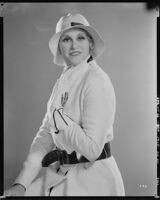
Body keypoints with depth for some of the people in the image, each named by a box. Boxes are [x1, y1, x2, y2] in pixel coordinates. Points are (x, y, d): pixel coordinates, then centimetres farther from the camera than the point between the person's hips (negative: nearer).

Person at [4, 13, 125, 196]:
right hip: (62, 175, 6)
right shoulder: (62, 82, 6)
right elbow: (45, 135, 4)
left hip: (92, 180, -6)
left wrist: (58, 117, -15)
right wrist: (21, 184, -2)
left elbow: (92, 149, -21)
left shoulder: (97, 81, -17)